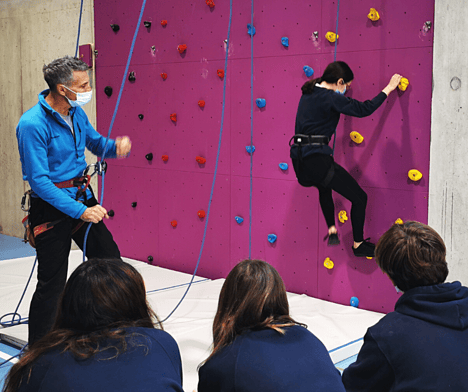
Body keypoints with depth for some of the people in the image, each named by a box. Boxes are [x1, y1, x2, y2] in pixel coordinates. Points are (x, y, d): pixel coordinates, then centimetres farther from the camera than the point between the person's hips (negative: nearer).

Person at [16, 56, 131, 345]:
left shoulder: (76, 113, 2)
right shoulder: (32, 124, -21)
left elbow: (96, 143, 19)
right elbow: (39, 181, -23)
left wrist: (117, 146, -5)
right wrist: (79, 211, -27)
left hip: (83, 197, 8)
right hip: (51, 209, -7)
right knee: (52, 284, 0)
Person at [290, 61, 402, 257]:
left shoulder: (309, 92, 13)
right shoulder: (331, 99, -11)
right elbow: (364, 109, -10)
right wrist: (389, 88, 0)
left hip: (298, 157, 9)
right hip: (316, 158, -9)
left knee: (325, 185, 39)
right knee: (359, 197, 2)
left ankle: (332, 231, 38)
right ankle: (358, 244, 16)